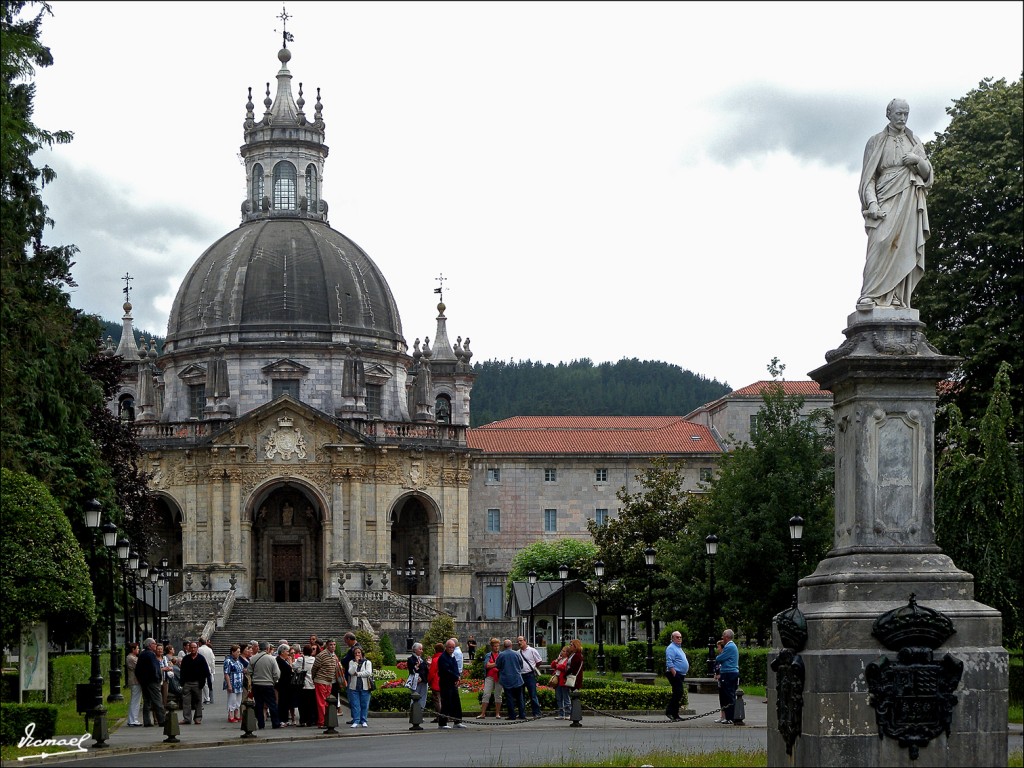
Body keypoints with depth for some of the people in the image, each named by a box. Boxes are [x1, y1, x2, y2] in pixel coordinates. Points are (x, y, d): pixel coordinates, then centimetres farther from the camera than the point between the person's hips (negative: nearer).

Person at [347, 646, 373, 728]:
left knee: (364, 705, 0)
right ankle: (356, 721, 0)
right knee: (355, 705, -3)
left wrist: (357, 674, -7)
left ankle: (363, 721, 8)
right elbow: (351, 672, -5)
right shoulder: (351, 662, 12)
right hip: (354, 687, 1)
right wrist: (356, 662, -7)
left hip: (364, 686, -1)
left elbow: (368, 672, -6)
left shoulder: (367, 662, 8)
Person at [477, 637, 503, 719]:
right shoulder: (488, 655, 10)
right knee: (486, 694, -6)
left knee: (498, 695, 3)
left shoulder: (501, 655, 13)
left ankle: (497, 714, 8)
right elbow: (487, 665, -4)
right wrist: (496, 664, -9)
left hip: (499, 677, 1)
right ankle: (483, 714, -6)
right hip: (490, 677, -1)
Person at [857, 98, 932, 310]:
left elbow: (928, 173, 17)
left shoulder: (914, 142, 18)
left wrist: (918, 160, -5)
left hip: (911, 202, 3)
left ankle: (897, 299, -11)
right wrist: (872, 203, -12)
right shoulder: (877, 141, 9)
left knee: (905, 249, -7)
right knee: (881, 245, -20)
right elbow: (869, 176, 2)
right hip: (886, 199, -3)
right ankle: (870, 296, -25)